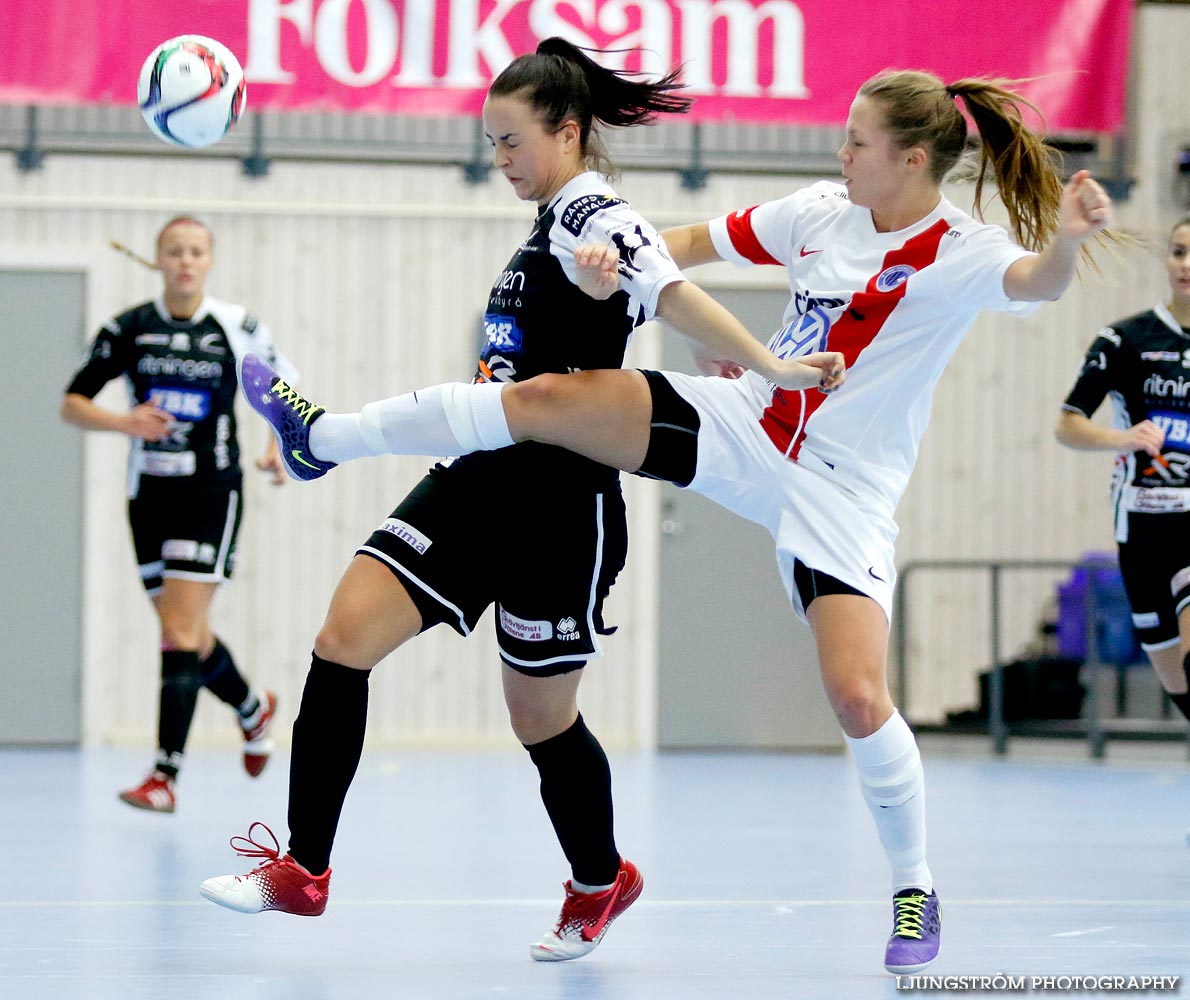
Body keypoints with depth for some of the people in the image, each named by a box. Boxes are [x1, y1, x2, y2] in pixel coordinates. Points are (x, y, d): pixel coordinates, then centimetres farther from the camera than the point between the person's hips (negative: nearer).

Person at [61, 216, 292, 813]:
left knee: (181, 630, -14)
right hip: (150, 493, 3)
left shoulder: (238, 328, -2)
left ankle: (165, 774, -16)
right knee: (187, 634, 12)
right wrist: (124, 422, -16)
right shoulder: (128, 329, 1)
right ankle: (252, 708, 43)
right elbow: (72, 405, 3)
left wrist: (280, 445, -4)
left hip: (212, 492, -3)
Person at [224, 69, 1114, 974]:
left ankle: (914, 891, 6)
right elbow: (695, 243, 12)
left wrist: (1068, 240, -58)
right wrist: (615, 255, -7)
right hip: (746, 423, 5)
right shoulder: (822, 211, 3)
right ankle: (325, 436, 4)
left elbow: (1035, 281, -35)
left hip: (842, 487, -5)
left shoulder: (960, 254, -14)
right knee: (547, 399, -8)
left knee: (859, 700, -17)